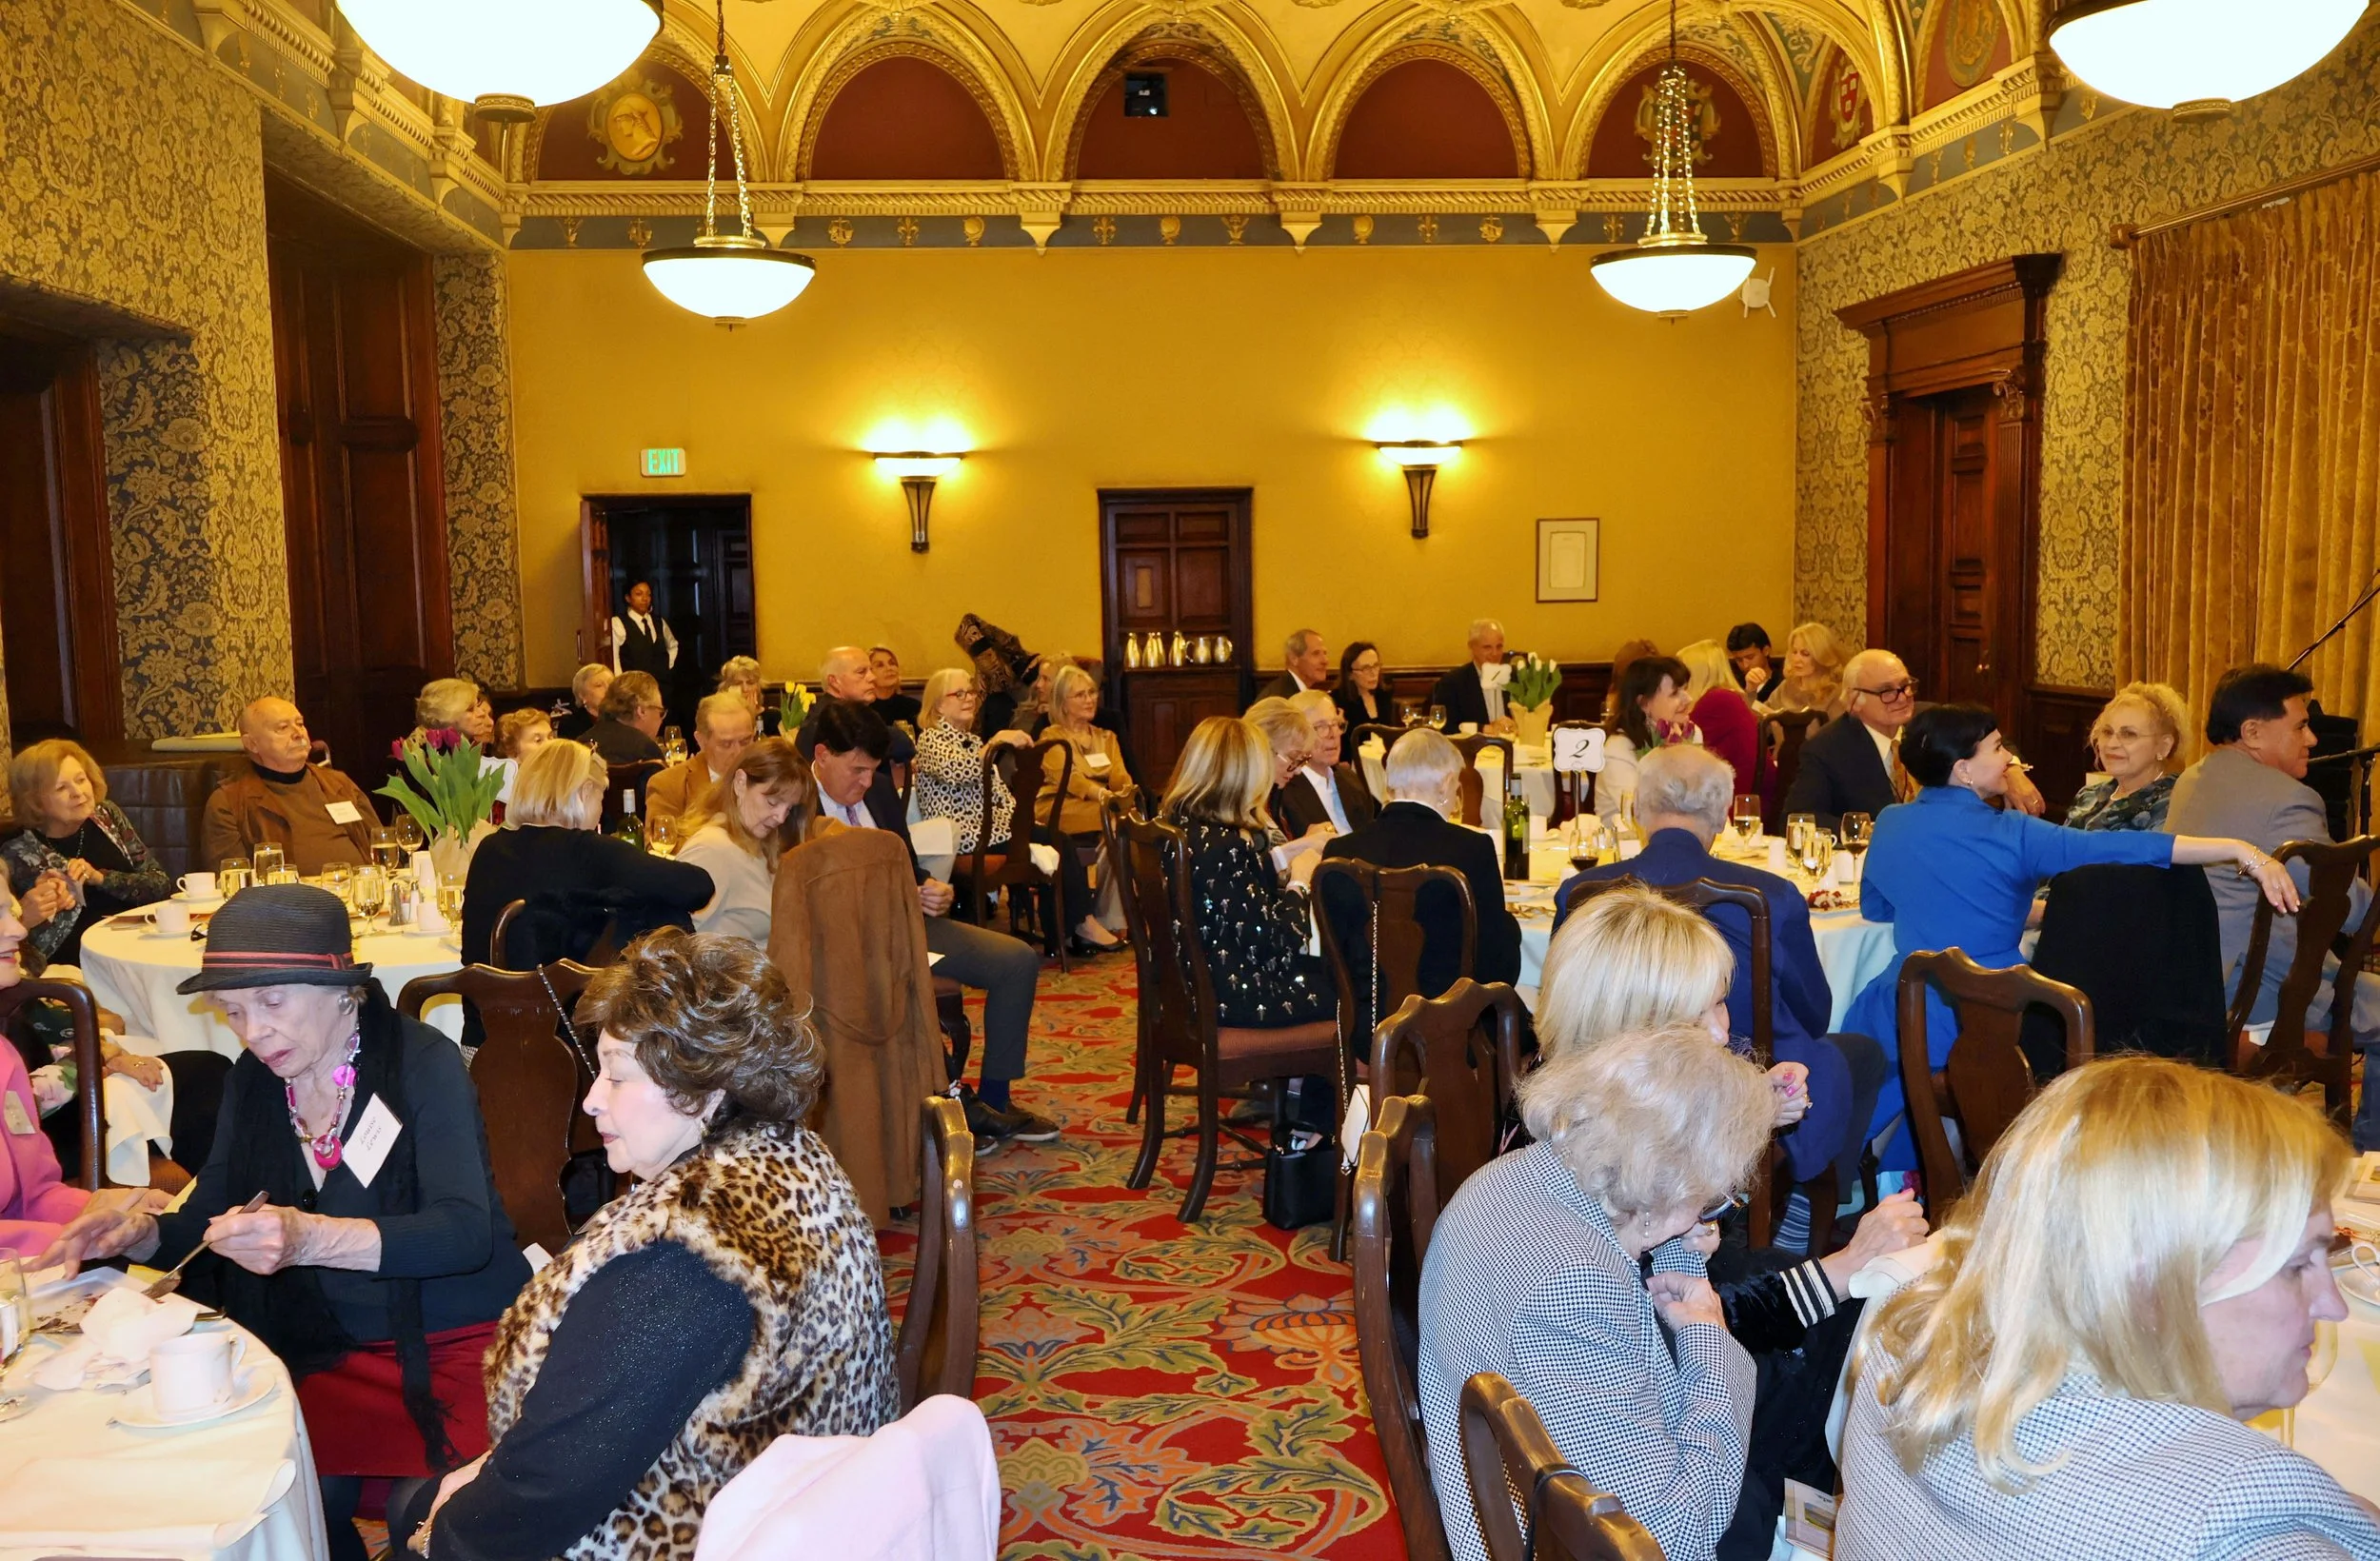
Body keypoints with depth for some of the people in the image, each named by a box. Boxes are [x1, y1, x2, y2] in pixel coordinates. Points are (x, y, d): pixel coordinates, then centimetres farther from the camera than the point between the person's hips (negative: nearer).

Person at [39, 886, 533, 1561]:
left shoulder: (422, 1062, -14)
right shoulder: (255, 1081, 5)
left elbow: (466, 1231, -24)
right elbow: (208, 1220, 12)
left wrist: (310, 1238, -38)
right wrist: (142, 1232, -11)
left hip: (463, 1344, -5)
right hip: (336, 1353, 5)